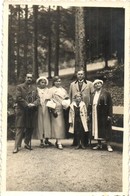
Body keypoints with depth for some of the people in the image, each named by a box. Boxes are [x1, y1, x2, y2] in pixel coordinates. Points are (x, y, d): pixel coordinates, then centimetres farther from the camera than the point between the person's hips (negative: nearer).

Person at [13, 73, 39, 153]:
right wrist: (27, 104, -14)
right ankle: (17, 146, -6)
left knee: (30, 128, 6)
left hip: (32, 111, 4)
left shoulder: (34, 88, 16)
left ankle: (27, 143, 19)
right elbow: (18, 98, -6)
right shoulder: (20, 87, 4)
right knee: (20, 128, -6)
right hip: (22, 111, -4)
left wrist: (34, 104, -12)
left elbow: (37, 98, 8)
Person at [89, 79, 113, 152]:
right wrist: (90, 114, 7)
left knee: (105, 129, -3)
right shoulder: (93, 94, 12)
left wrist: (109, 115, -12)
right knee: (97, 129, 9)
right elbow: (91, 105, 13)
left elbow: (110, 105, -7)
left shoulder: (106, 93, -3)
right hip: (95, 115, 5)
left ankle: (108, 145, 2)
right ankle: (99, 144, 19)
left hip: (104, 115, -5)